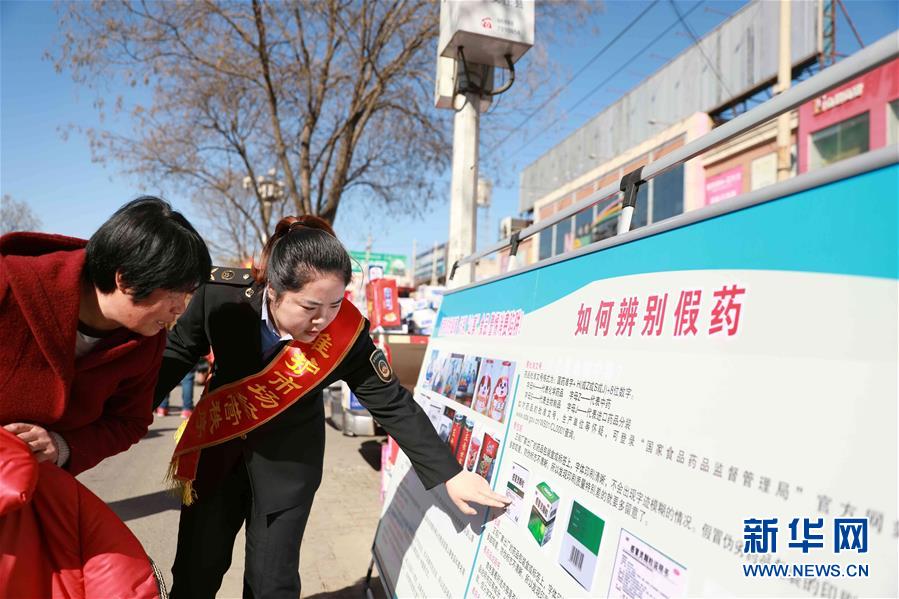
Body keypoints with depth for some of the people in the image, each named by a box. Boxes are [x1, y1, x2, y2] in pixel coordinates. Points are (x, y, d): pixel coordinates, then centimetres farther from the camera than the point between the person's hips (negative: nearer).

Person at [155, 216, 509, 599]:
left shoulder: (346, 335, -27)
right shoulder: (223, 295, -25)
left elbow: (393, 406, -17)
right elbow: (177, 353, -6)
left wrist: (449, 474, -17)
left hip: (288, 463, -1)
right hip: (217, 445, 2)